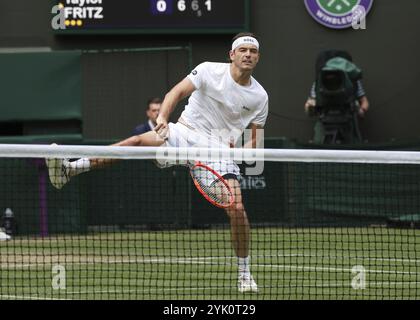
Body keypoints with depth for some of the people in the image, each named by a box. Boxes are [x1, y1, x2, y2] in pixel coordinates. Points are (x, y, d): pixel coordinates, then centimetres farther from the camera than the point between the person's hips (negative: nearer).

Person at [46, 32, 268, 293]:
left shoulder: (260, 97, 5)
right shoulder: (210, 71, -1)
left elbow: (254, 140, 14)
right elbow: (177, 92, -9)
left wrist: (246, 150, -10)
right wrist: (163, 117, -29)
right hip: (185, 134, -1)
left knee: (237, 209, -14)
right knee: (139, 141, -28)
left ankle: (244, 273, 7)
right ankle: (69, 169, -35)